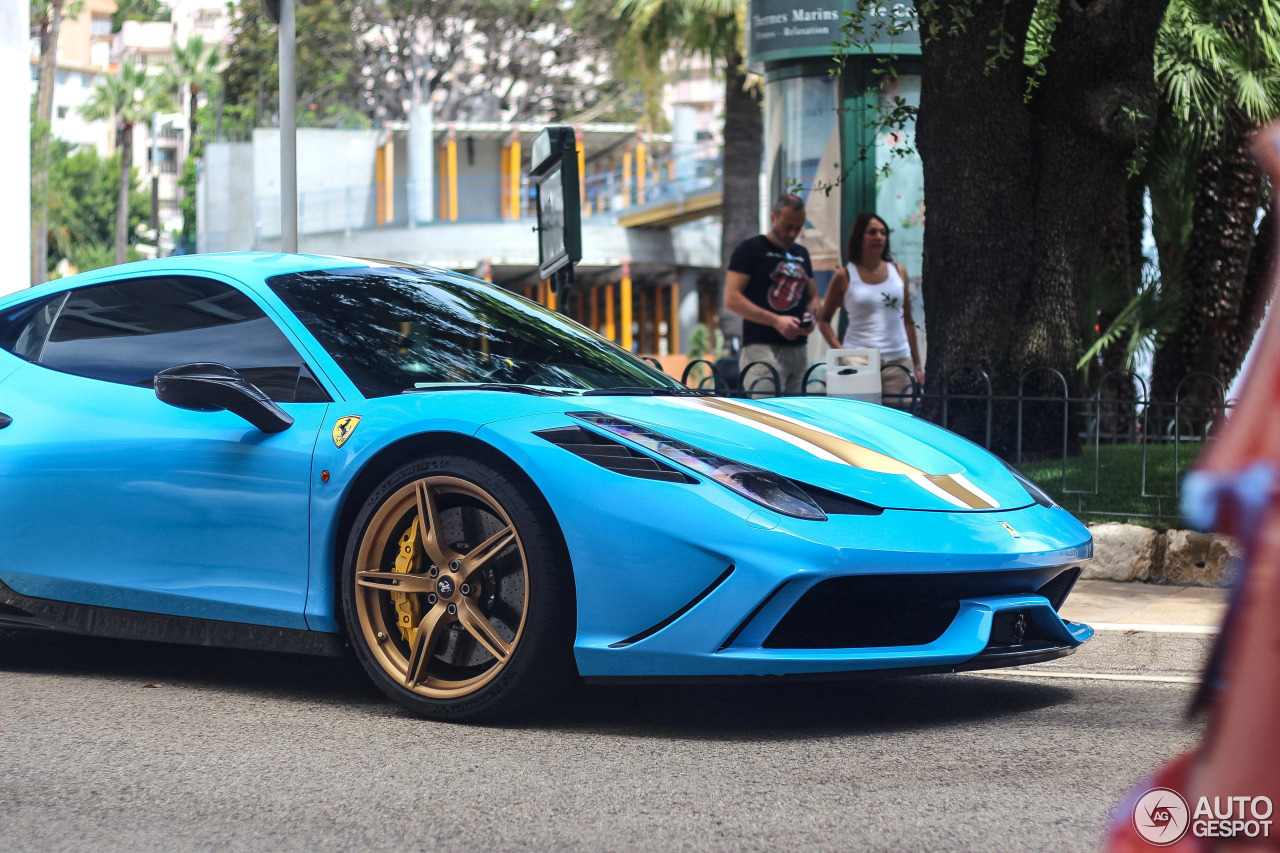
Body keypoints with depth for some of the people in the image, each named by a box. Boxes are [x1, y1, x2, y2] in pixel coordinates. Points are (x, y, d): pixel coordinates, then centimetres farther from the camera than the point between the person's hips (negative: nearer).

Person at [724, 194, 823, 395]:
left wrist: (811, 314, 3)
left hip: (797, 351, 7)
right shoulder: (750, 249, 0)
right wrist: (776, 321, -16)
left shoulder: (801, 254, 21)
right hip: (762, 348, -7)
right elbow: (732, 299, -8)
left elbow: (813, 297, 28)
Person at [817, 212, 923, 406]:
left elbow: (908, 321, 17)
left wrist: (917, 365, 16)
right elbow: (824, 320, 8)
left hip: (898, 361, 3)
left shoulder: (898, 272, 12)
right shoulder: (844, 276, 3)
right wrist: (840, 351, -8)